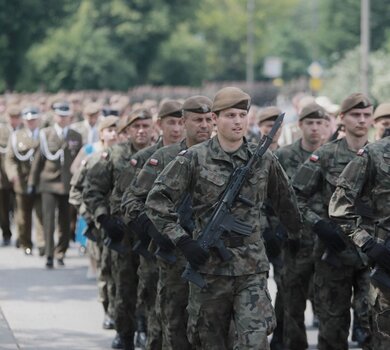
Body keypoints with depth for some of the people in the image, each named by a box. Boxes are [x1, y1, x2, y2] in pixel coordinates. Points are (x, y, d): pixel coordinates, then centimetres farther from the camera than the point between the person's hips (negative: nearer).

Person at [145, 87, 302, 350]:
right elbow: (156, 200, -6)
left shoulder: (264, 160, 5)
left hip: (252, 269, 1)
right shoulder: (193, 159, -4)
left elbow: (285, 201, 23)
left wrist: (296, 234, 33)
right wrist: (181, 239, -14)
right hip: (209, 265, -1)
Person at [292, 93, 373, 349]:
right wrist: (319, 225, -13)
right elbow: (296, 199, 0)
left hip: (372, 252, 1)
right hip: (334, 251, -1)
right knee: (334, 326, 8)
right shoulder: (324, 156, 0)